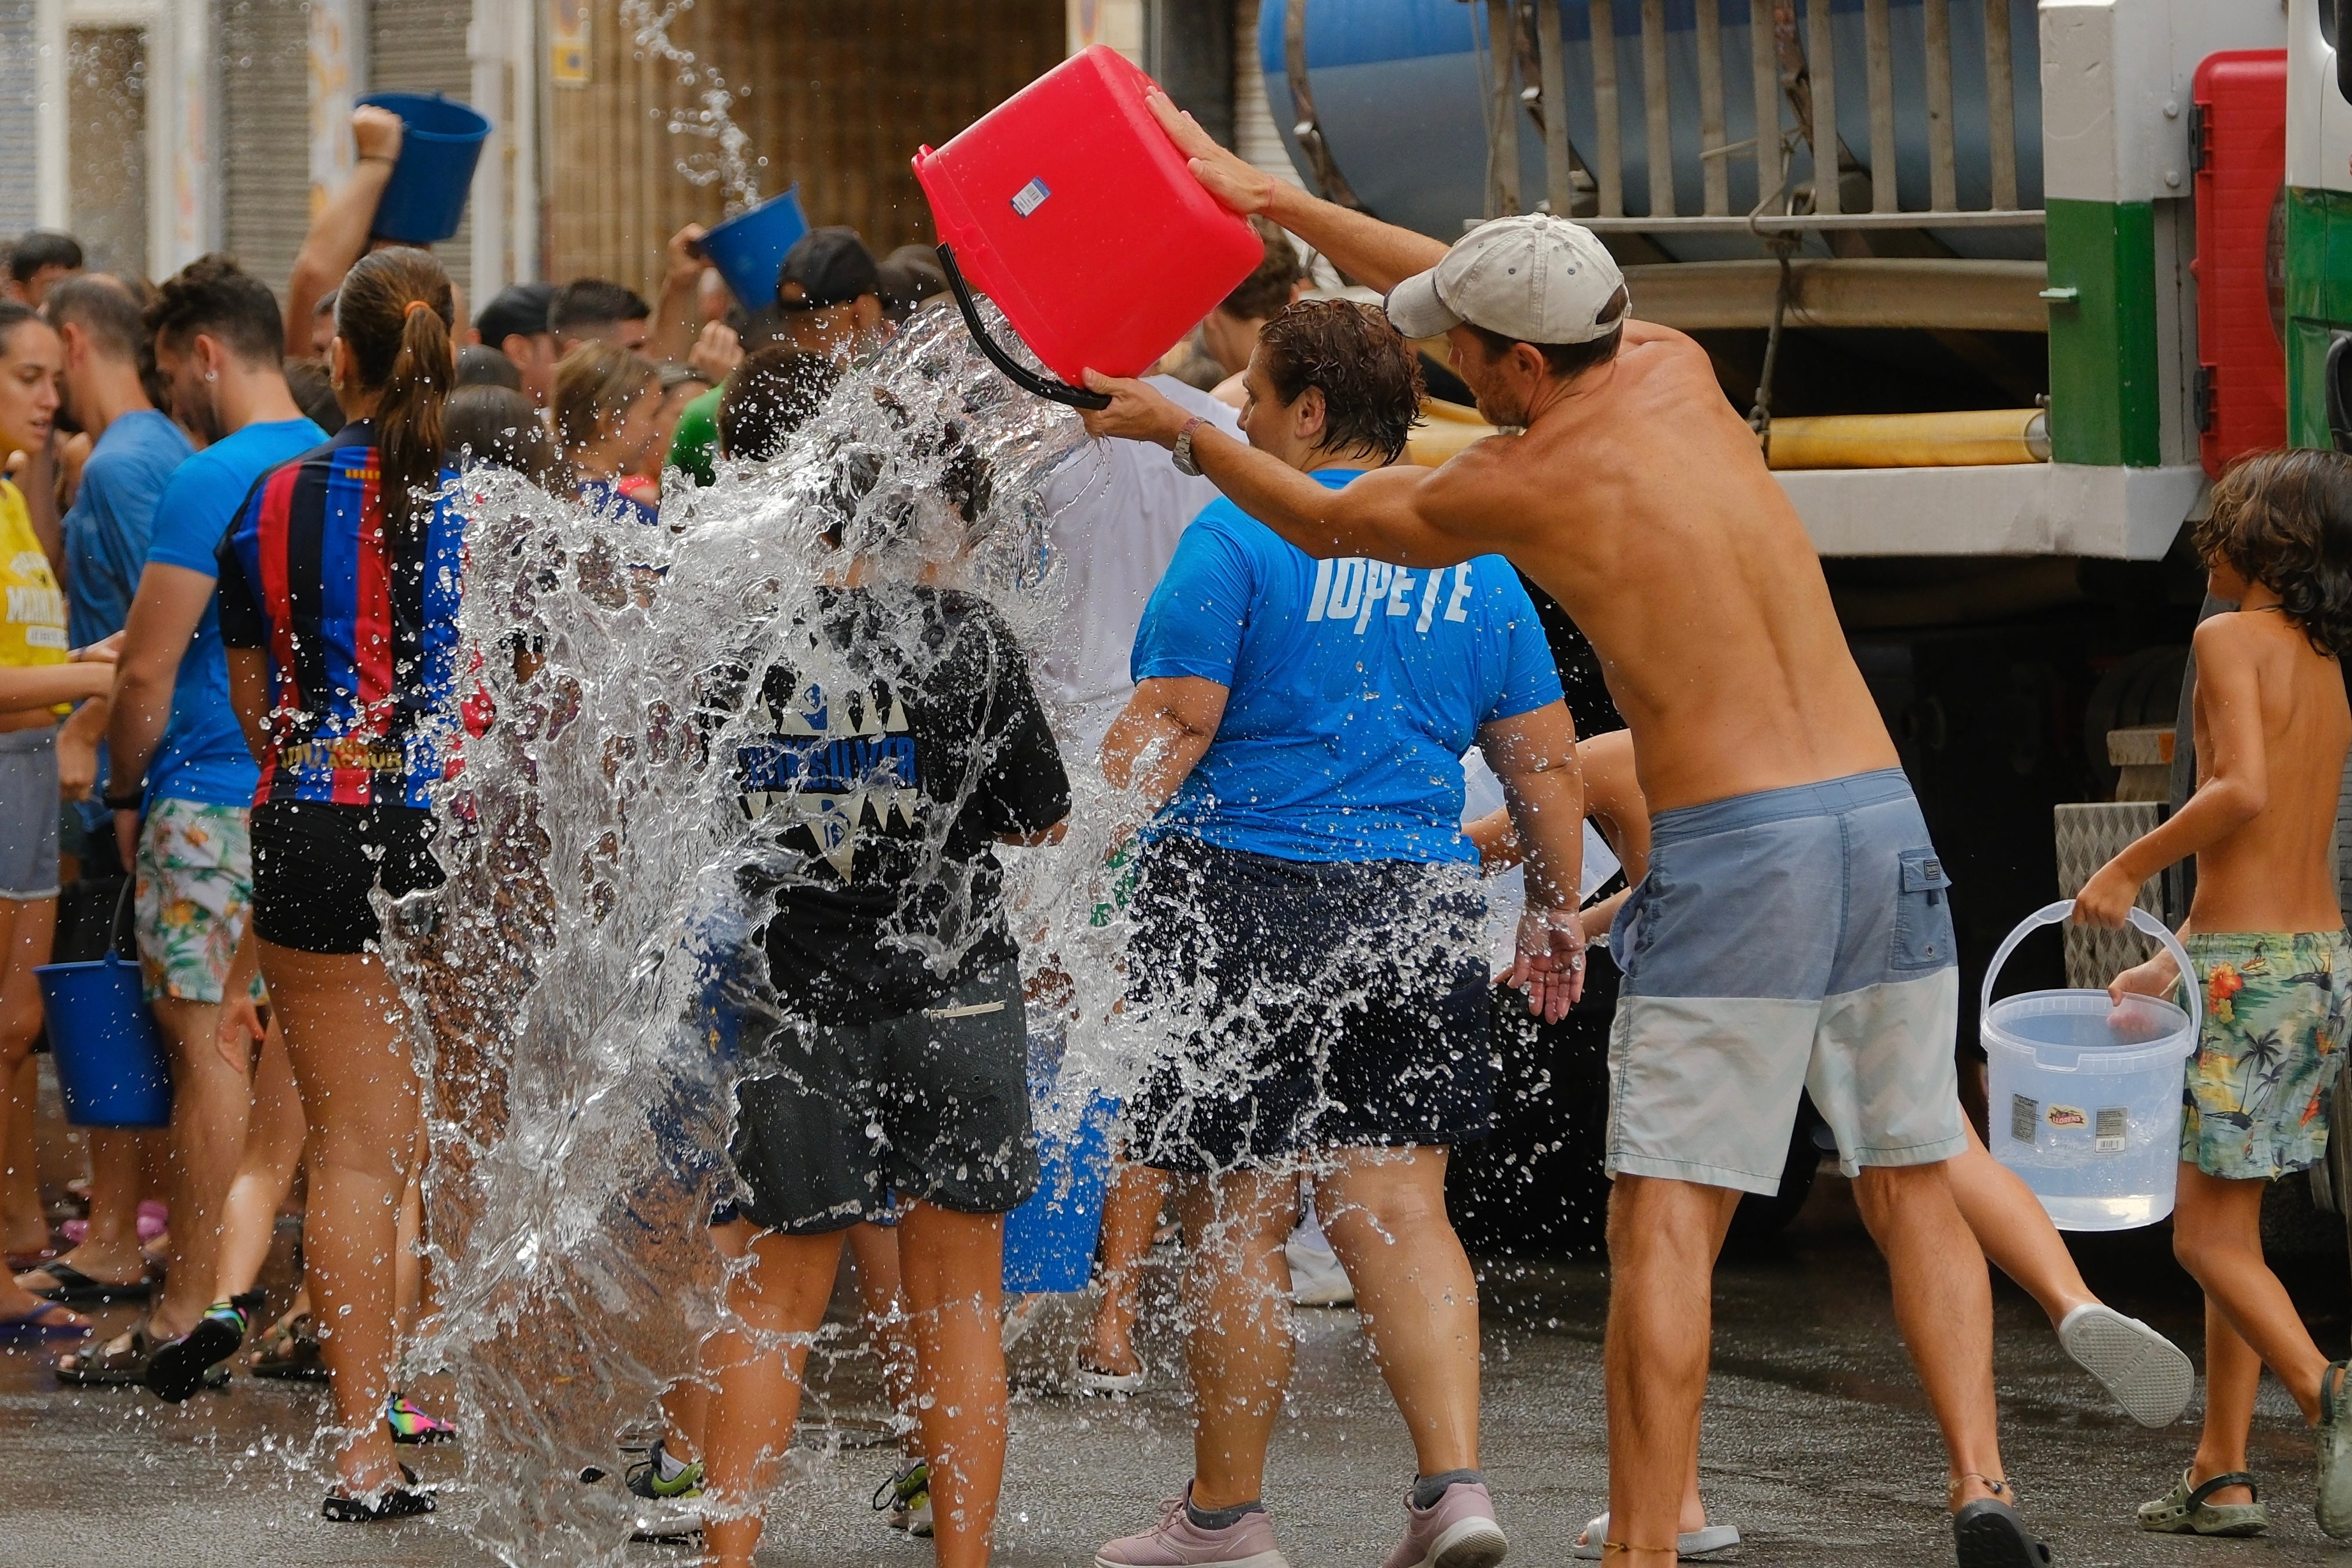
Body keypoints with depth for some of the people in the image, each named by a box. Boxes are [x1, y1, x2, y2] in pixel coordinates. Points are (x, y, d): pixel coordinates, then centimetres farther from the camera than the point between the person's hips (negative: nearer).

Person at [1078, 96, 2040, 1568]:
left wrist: (1175, 426, 29)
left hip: (1733, 852, -6)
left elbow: (1325, 519, 14)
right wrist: (1271, 196, 30)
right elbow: (1485, 289, 25)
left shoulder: (1521, 486, -6)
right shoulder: (1680, 371, 9)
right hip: (1886, 826, 6)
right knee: (1913, 1186, 11)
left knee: (1664, 1222, -2)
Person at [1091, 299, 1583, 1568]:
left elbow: (1170, 725, -13)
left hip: (1244, 897, -5)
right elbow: (1545, 759, 13)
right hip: (1416, 904, 5)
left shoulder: (1239, 536, -6)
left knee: (1234, 1217, 4)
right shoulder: (1471, 555, 10)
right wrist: (1555, 912, 23)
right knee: (1395, 1205, 7)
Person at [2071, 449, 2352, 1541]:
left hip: (2249, 965, -8)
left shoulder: (2233, 639, -9)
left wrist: (2127, 872, -12)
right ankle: (2220, 1477, 13)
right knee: (2229, 1225, 14)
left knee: (2210, 1237, -5)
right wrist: (2173, 962, 25)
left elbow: (2244, 791, -23)